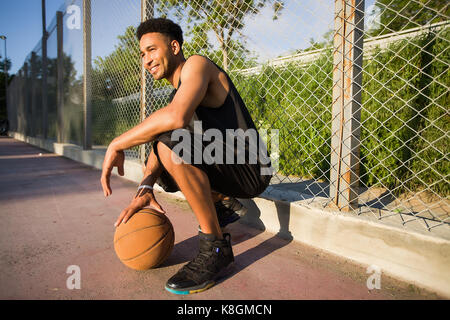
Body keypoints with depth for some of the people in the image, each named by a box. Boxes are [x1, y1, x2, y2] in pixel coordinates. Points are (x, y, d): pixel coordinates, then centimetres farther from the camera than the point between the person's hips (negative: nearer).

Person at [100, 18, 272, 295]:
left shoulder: (197, 64, -10)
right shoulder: (179, 91, 18)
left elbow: (175, 117, -32)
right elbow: (159, 140, 7)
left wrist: (117, 145, -20)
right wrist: (145, 188, -9)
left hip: (251, 170, -9)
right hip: (227, 166, 9)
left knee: (172, 141, -29)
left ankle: (216, 248, -18)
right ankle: (224, 204, 19)